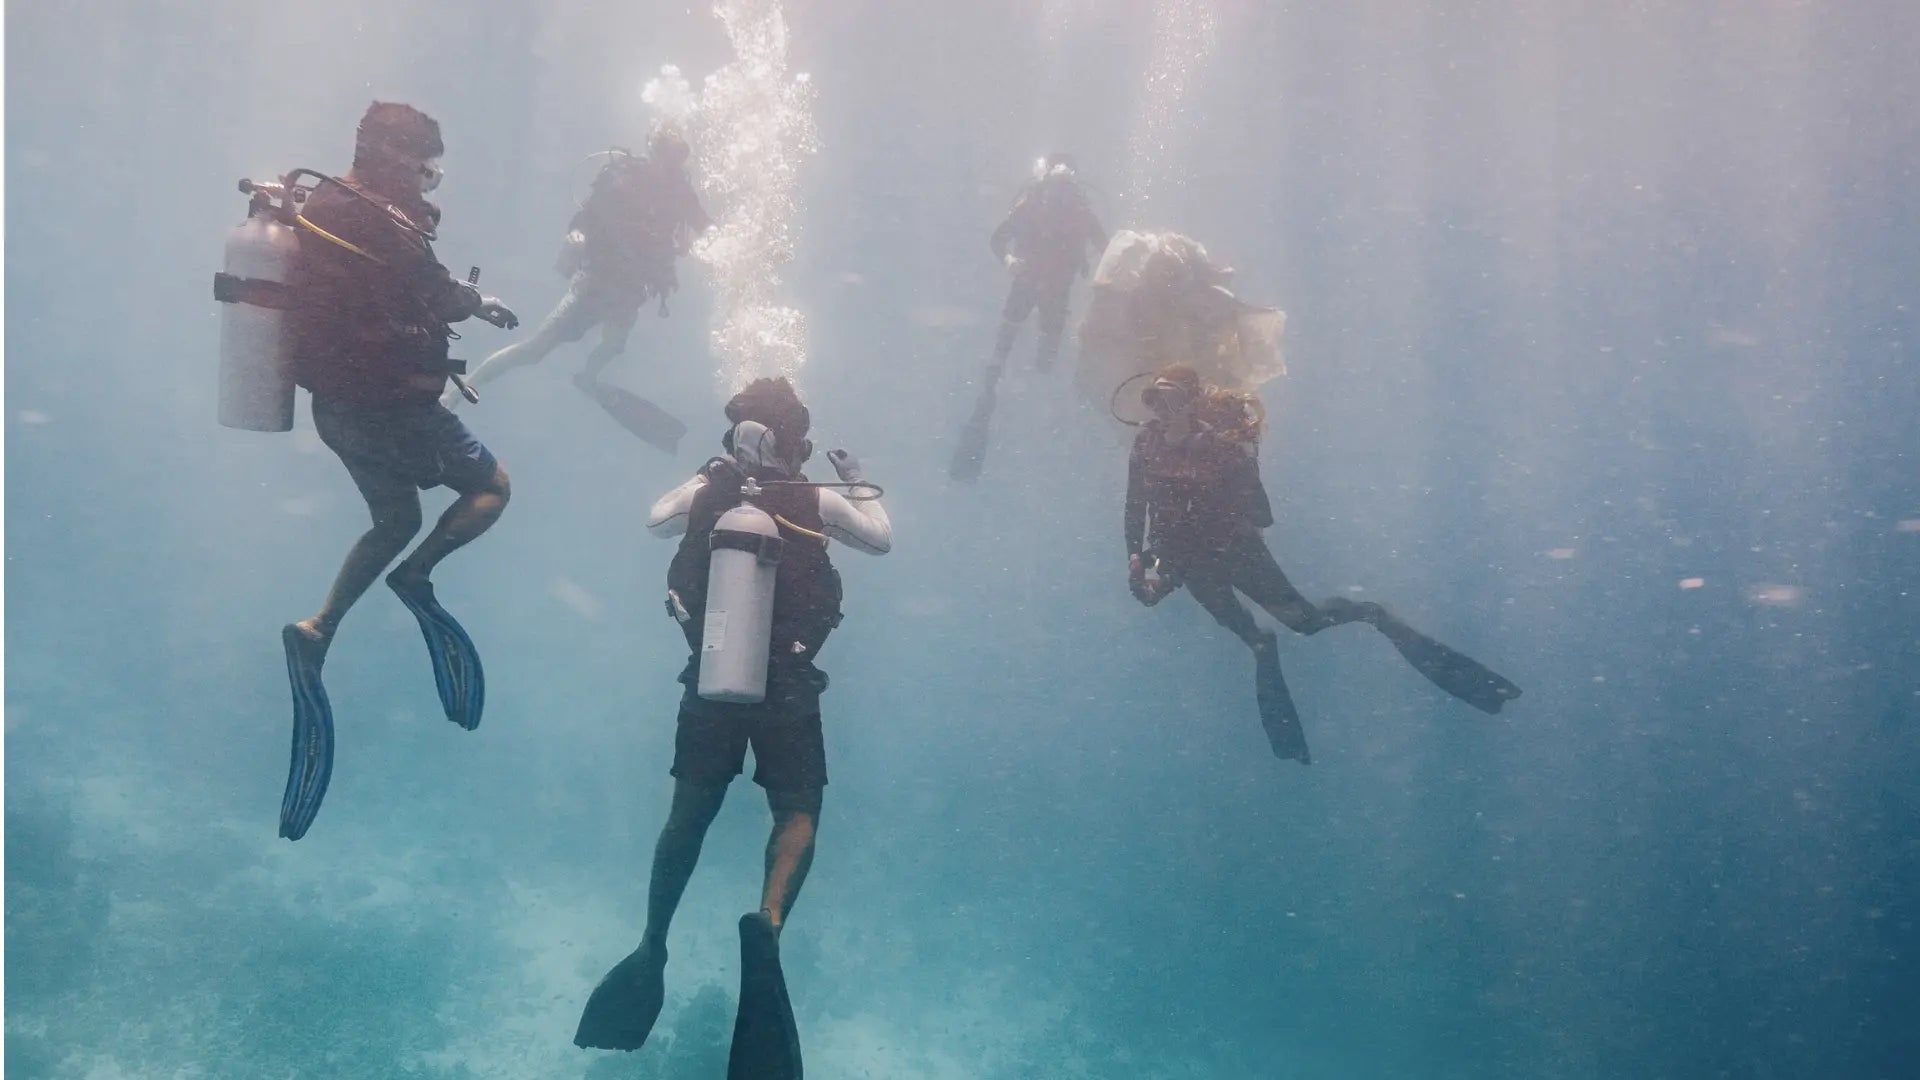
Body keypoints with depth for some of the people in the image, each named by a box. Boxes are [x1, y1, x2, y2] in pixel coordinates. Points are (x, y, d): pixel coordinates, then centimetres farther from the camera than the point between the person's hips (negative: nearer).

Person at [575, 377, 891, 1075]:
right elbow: (881, 540, 11)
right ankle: (768, 921, -24)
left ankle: (651, 950, 21)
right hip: (788, 685, -2)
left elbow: (656, 521, 22)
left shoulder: (702, 493, -1)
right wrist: (860, 484, 26)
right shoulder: (815, 501, -6)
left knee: (689, 814, 15)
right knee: (797, 813, 4)